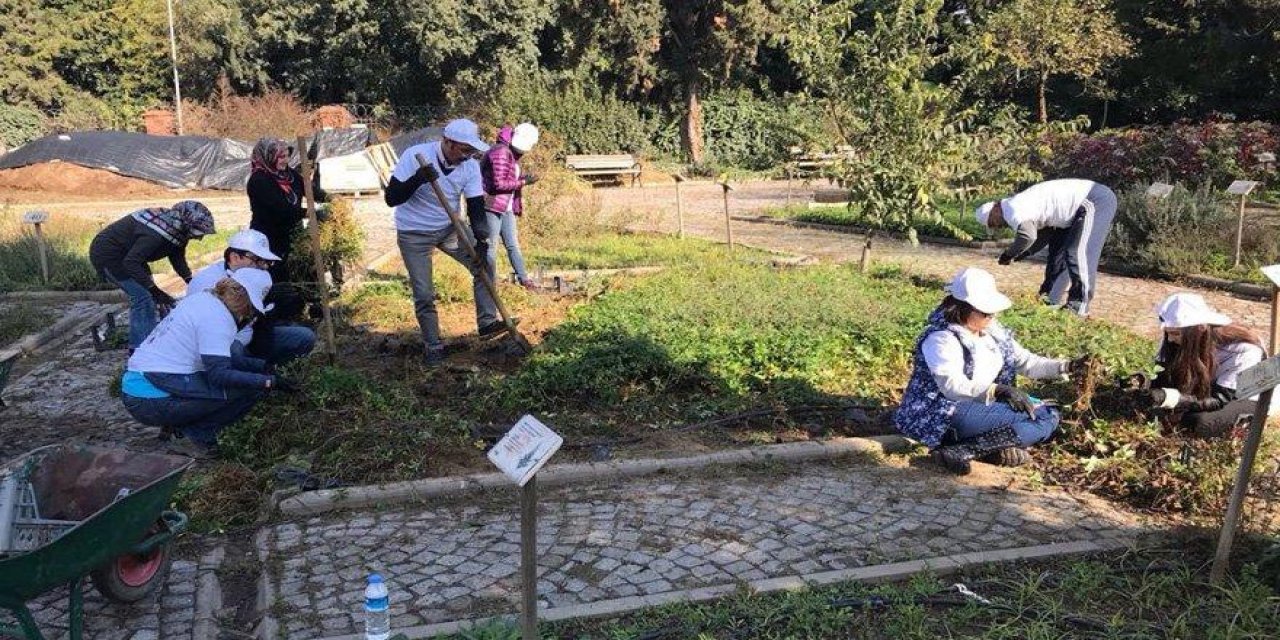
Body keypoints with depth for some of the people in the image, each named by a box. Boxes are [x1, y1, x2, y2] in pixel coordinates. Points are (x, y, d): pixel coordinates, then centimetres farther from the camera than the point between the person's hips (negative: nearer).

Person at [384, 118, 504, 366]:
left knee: (484, 264, -7)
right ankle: (433, 347, 13)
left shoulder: (471, 166, -12)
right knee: (424, 294, -3)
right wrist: (418, 178, -40)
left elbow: (476, 206, -11)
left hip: (449, 228, 4)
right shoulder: (415, 156, -24)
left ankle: (487, 322, 5)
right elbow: (391, 198, -24)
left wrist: (481, 239, -27)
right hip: (414, 234, -4)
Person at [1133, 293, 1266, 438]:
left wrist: (1170, 398, -45)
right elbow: (1165, 377, -8)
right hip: (1209, 388, 5)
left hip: (1247, 397, -5)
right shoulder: (1186, 339, -18)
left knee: (1203, 423, -32)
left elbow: (1219, 401, -32)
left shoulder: (1242, 351, -33)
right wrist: (1145, 382, -32)